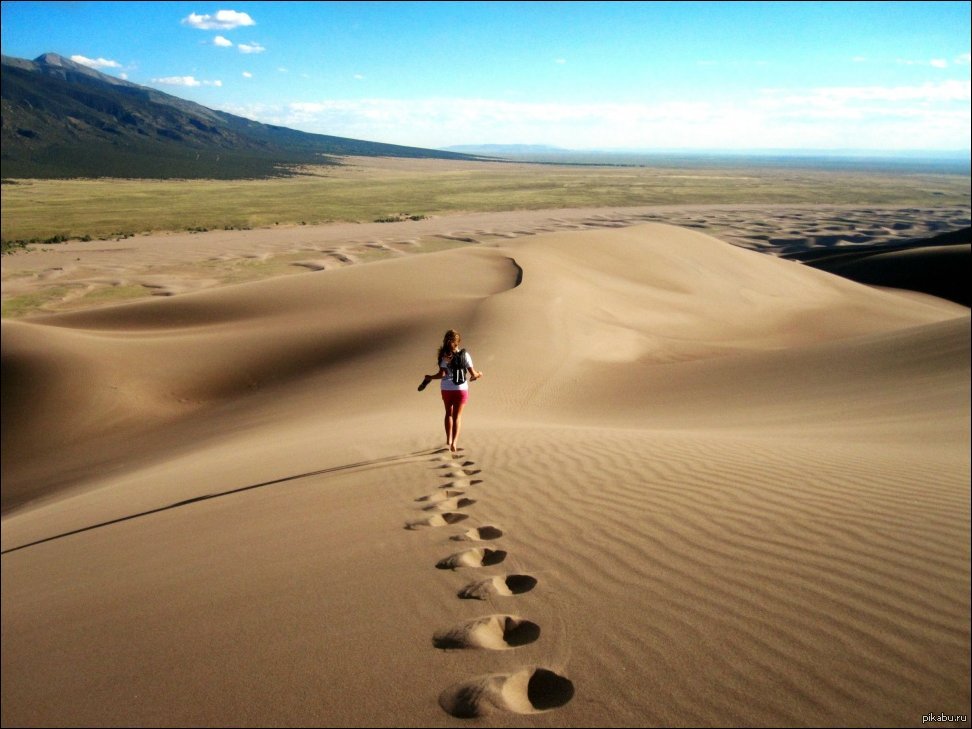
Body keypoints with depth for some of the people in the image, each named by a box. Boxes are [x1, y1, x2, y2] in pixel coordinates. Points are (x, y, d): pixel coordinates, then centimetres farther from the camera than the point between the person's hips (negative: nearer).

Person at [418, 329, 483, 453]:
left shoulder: (445, 356, -10)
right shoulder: (465, 355, -6)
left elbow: (442, 374, -17)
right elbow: (473, 373, -7)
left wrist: (428, 377, -2)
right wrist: (479, 374, 14)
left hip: (447, 389, 0)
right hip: (461, 389, 0)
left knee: (449, 413, 21)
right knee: (457, 416, 7)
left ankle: (448, 440, 26)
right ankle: (454, 442, -5)